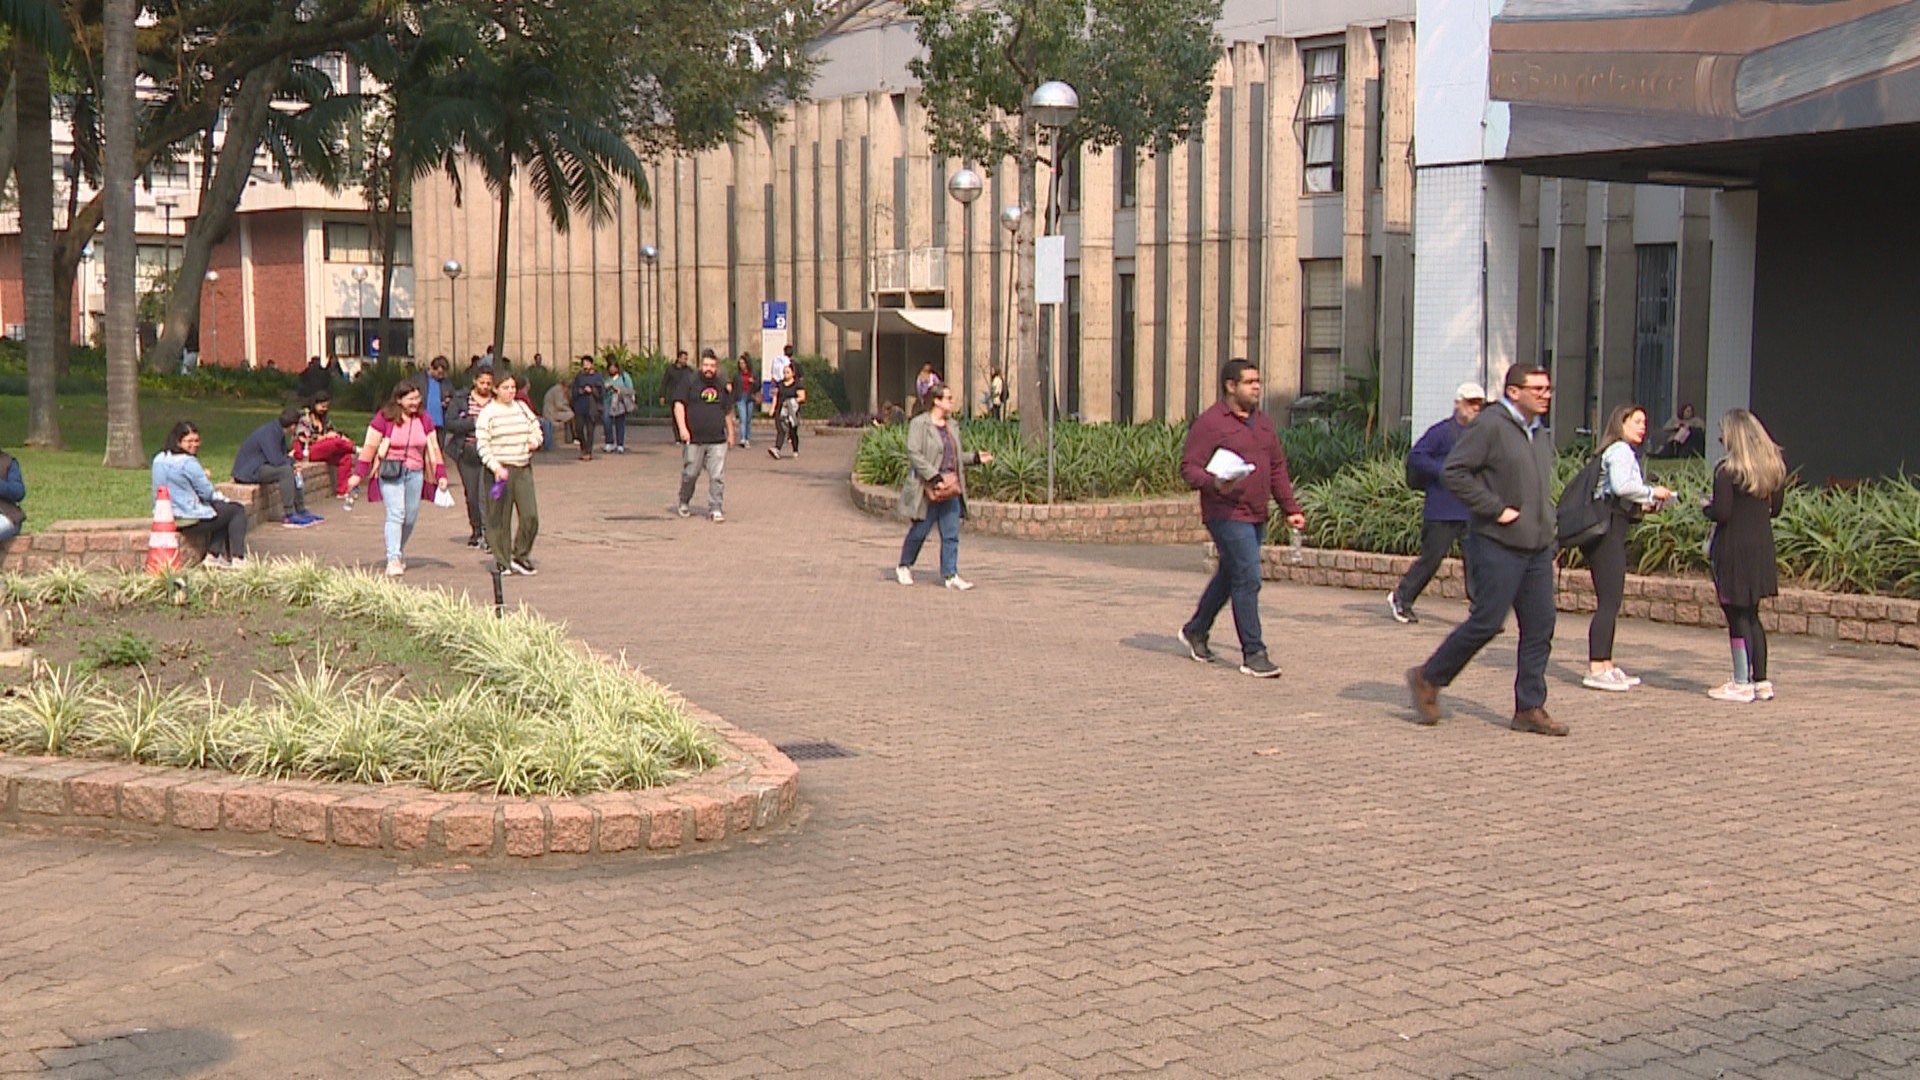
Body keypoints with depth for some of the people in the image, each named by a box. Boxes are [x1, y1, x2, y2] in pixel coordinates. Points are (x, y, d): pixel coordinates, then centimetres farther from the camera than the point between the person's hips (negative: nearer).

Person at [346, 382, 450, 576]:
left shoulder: (424, 420, 8)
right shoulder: (384, 418, -6)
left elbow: (434, 449, 13)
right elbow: (370, 446, -4)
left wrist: (441, 475, 7)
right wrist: (358, 474, -6)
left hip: (415, 473, 4)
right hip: (390, 472, -4)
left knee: (410, 517, 8)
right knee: (395, 514, -15)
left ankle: (400, 552, 31)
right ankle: (393, 559, -17)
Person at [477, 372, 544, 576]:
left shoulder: (522, 407, 11)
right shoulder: (488, 413, -4)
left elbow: (535, 427, 22)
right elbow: (483, 445, -7)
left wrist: (535, 440, -1)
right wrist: (496, 467, -19)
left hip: (523, 469, 4)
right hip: (500, 470, -4)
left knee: (530, 515, -3)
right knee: (500, 518, 0)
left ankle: (520, 556, 14)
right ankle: (502, 561, 11)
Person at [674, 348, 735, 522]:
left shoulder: (723, 386, 12)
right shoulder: (690, 383, 1)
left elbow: (728, 412, 22)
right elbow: (679, 405, -4)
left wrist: (730, 433, 23)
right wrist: (682, 428, -15)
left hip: (717, 441, 2)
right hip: (693, 439, -2)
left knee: (717, 476, -4)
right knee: (689, 474, 8)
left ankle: (715, 509, 1)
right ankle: (683, 503, 29)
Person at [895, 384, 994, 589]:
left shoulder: (952, 425, 14)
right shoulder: (919, 424, -9)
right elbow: (913, 454, -17)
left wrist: (975, 457, 7)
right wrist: (935, 477, -22)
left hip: (950, 488, 6)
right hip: (928, 488, -6)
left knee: (951, 534, 2)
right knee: (919, 530, 5)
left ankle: (950, 575, 5)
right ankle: (904, 567, 26)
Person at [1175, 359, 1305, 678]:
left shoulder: (1263, 422, 16)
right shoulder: (1209, 423, -9)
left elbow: (1278, 469, 21)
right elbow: (1189, 467, -12)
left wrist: (1291, 508, 16)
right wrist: (1214, 483, -30)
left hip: (1256, 515, 8)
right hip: (1227, 515, -8)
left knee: (1229, 576, 19)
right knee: (1247, 580, -12)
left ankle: (1196, 630, 38)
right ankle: (1253, 654, -7)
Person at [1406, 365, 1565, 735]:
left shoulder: (1542, 434, 16)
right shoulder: (1490, 425, -10)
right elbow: (1454, 472, -16)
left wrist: (1549, 541, 19)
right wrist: (1495, 509, -17)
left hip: (1537, 549, 8)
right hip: (1497, 546, -8)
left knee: (1540, 627, 4)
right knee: (1487, 621, -7)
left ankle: (1530, 708, 9)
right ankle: (1428, 679, 10)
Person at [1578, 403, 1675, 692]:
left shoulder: (1622, 452, 22)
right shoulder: (1620, 451, -8)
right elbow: (1620, 485, -24)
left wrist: (1643, 504, 12)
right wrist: (1651, 492, -11)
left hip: (1610, 530, 10)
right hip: (1607, 529, -10)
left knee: (1610, 602, 13)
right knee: (1609, 601, -10)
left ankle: (1605, 665, 17)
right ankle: (1596, 669, -11)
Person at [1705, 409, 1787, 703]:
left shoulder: (1727, 471, -15)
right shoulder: (1774, 467, 7)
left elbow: (1721, 512, -19)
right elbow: (1775, 508, 13)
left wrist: (1706, 508, 1)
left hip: (1733, 548, -7)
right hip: (1762, 547, 7)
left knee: (1737, 615, 0)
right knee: (1751, 615, 16)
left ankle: (1742, 684, 4)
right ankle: (1761, 681, 17)